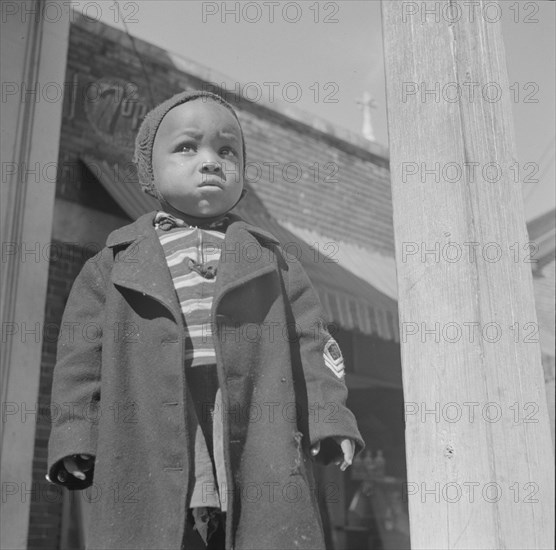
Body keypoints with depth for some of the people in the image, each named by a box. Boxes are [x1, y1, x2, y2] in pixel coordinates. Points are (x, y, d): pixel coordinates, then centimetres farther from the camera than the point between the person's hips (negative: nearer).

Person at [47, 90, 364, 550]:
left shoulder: (273, 261, 17)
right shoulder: (112, 266, 15)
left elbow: (311, 342, 11)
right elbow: (83, 356, 11)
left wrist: (330, 419, 0)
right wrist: (77, 439, 2)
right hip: (149, 475, 0)